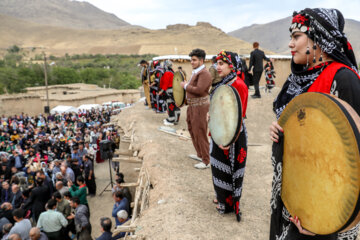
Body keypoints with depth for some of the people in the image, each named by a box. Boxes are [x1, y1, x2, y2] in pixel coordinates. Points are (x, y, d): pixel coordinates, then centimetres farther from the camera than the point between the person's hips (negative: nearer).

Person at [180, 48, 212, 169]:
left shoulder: (204, 73, -18)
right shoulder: (195, 72, 13)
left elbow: (199, 90, -28)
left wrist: (185, 86, -16)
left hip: (200, 106, -10)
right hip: (192, 105, 10)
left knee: (200, 133, -6)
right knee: (192, 130, 19)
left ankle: (206, 161, 4)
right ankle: (199, 154, 35)